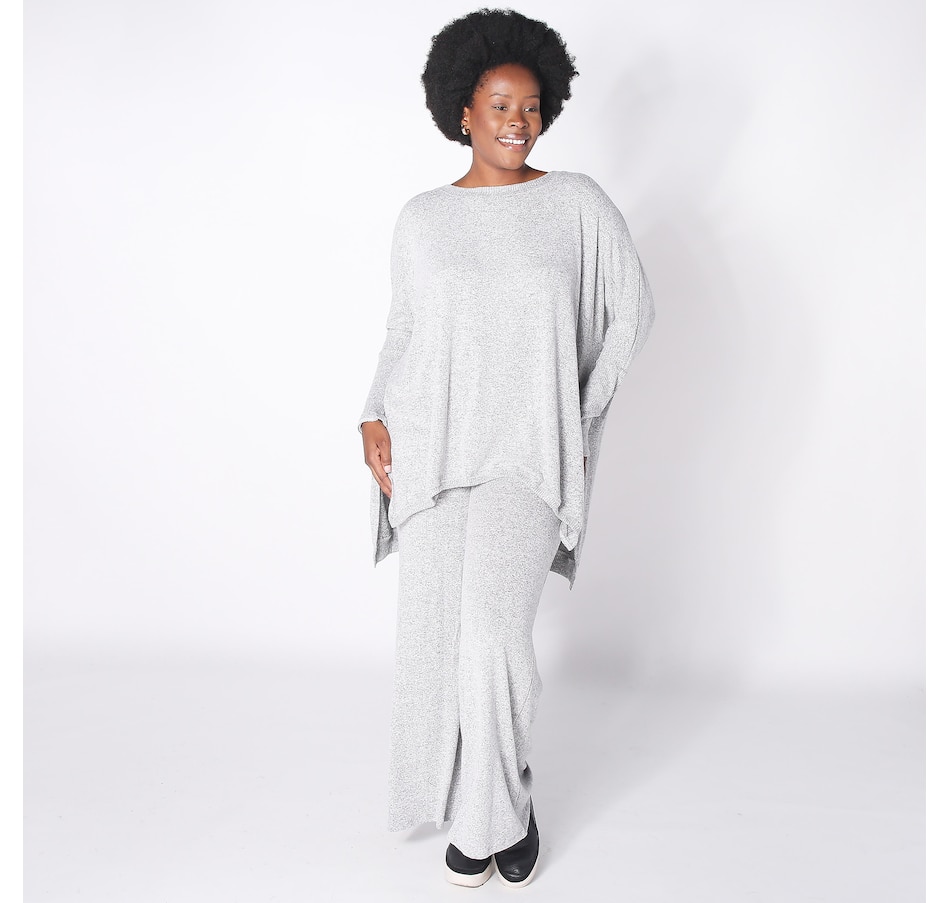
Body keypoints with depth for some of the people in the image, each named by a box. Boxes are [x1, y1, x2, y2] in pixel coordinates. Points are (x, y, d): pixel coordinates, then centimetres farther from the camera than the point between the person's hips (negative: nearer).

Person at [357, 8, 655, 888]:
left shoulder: (577, 202, 3)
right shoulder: (421, 218, 8)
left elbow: (633, 309, 7)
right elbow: (403, 333, 14)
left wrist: (579, 413, 3)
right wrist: (376, 419, -1)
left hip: (528, 455, -2)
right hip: (432, 452, 3)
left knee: (494, 633, -16)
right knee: (435, 636, 4)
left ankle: (503, 807, 12)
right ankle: (475, 809, 29)